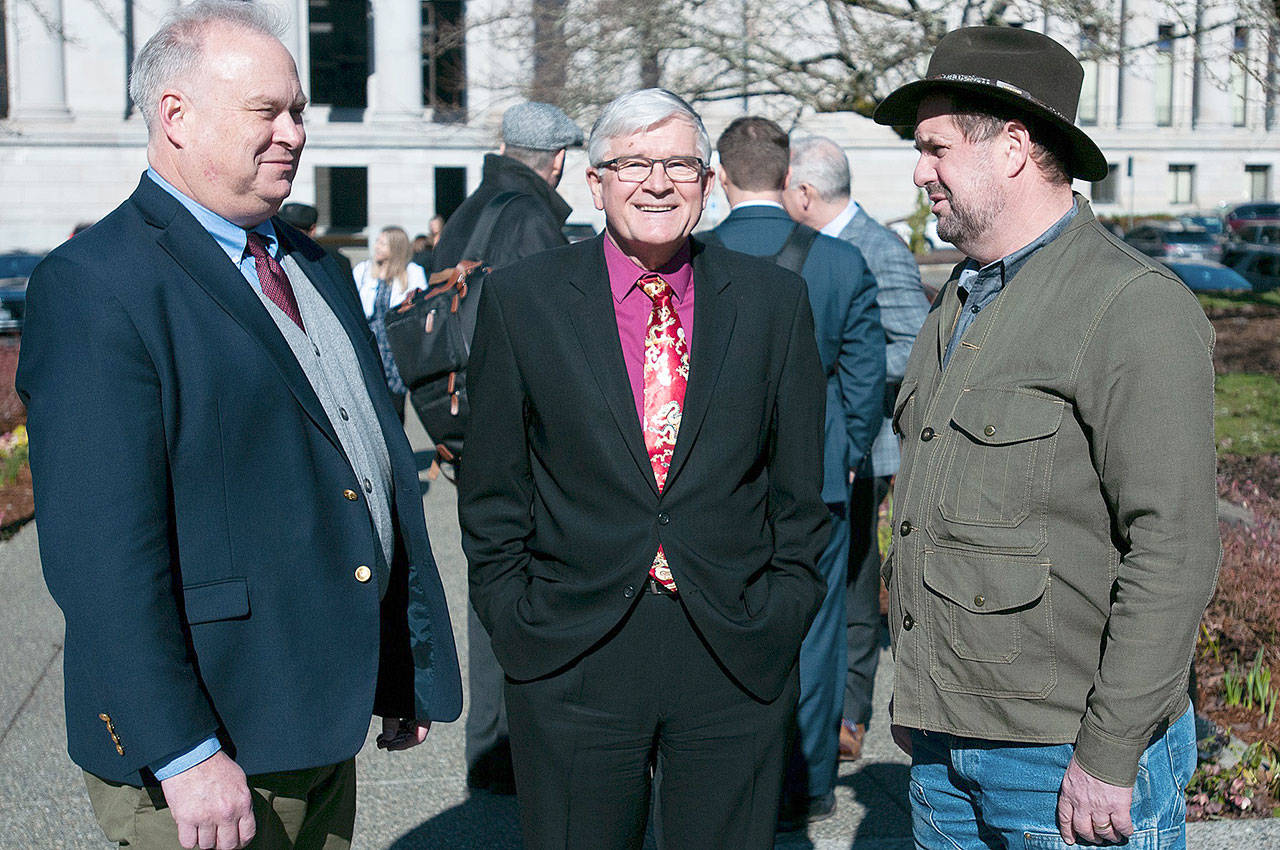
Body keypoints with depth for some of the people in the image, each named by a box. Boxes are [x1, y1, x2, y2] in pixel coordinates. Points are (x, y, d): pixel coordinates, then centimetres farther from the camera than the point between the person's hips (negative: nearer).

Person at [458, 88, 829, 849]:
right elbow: (493, 489, 3)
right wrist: (517, 624, -1)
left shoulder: (775, 300, 4)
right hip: (571, 662, -1)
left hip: (739, 663, 1)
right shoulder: (523, 298, 1)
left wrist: (783, 610, 1)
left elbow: (799, 481, 7)